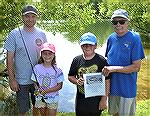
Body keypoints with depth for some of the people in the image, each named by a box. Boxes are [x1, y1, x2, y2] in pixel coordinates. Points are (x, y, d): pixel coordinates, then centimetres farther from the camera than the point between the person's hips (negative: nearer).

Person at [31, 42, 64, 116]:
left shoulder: (57, 70, -13)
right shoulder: (37, 68, -8)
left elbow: (59, 86, -12)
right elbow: (35, 82, -1)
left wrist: (46, 91, -21)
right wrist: (38, 89, -22)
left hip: (53, 98, -1)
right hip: (40, 98, 2)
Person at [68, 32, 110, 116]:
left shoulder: (101, 60, -10)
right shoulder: (77, 60, 0)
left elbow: (107, 81, -8)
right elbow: (70, 76, 11)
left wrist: (104, 99, -9)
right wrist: (76, 81, -11)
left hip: (96, 100, -3)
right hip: (81, 100, 3)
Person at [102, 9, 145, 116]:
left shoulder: (134, 38, -16)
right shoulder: (111, 38, 0)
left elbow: (136, 67, -18)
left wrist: (114, 68, -21)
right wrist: (106, 69, -5)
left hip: (127, 87, -5)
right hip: (113, 85, 5)